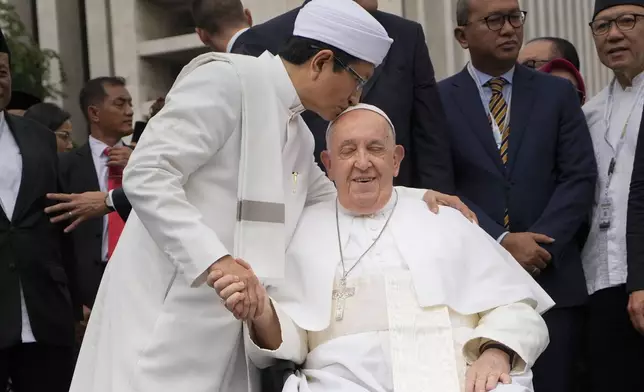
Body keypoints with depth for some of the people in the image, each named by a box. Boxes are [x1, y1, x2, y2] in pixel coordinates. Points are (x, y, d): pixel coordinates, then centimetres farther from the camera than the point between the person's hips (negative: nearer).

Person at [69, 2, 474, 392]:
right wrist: (213, 259, -30)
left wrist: (421, 197, 18)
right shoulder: (227, 79, -11)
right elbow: (147, 175, -20)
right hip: (165, 317, -8)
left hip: (227, 327, 9)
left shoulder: (299, 134, 16)